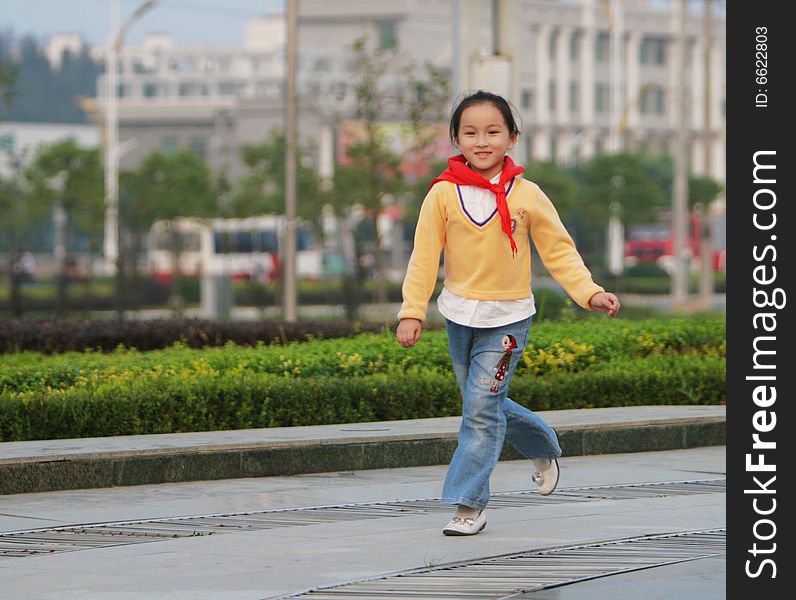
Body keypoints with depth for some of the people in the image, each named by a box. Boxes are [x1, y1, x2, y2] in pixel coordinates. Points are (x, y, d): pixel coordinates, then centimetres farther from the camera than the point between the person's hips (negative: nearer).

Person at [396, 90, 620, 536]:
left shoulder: (527, 195, -7)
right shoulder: (443, 194, -6)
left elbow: (558, 250, -1)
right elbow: (425, 255, -3)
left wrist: (590, 294, -12)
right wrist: (412, 311, -9)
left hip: (508, 318, -3)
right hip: (460, 314, 3)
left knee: (482, 409, -10)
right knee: (484, 404, 13)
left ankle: (470, 503, -4)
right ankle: (544, 446, 40)